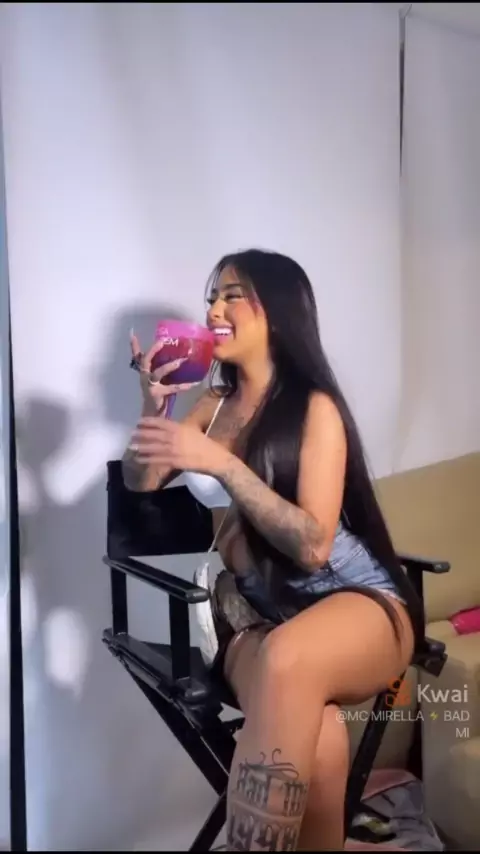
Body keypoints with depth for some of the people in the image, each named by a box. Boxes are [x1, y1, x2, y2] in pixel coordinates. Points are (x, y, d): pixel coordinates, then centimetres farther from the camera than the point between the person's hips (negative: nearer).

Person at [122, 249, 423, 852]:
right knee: (307, 734, -34)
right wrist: (153, 408, -7)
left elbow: (312, 546, -16)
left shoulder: (314, 407, -7)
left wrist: (222, 463, -25)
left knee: (288, 659, -40)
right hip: (257, 619, 4)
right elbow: (140, 482, 11)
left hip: (357, 603, -3)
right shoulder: (216, 404, 12)